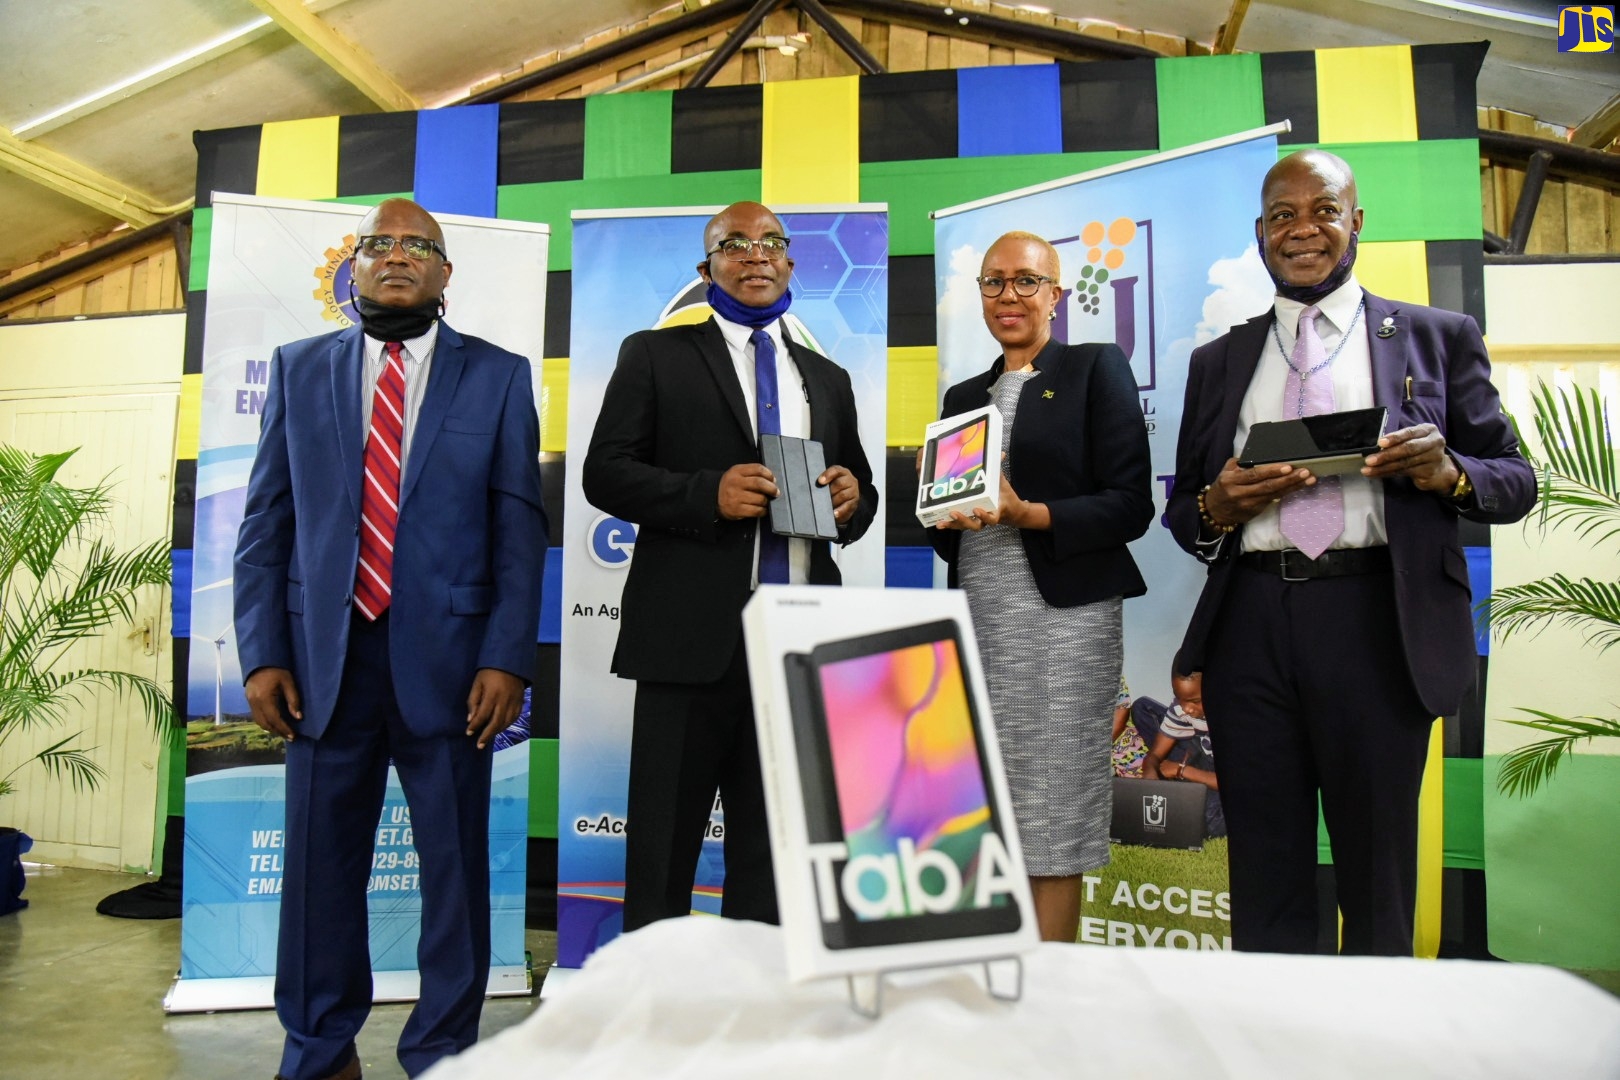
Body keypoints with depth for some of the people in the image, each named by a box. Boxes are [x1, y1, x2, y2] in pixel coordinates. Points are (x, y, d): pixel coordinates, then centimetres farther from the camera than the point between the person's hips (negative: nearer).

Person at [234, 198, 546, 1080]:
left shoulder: (499, 377, 5)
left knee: (455, 862, 6)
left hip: (445, 658, -1)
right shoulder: (299, 370, 11)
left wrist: (506, 659, -8)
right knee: (320, 860, 11)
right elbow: (265, 524, 8)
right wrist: (262, 654, 0)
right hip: (324, 657, 2)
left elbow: (519, 529, 0)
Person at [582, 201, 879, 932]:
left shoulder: (827, 378, 18)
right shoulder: (656, 355, 7)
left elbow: (861, 488, 22)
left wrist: (851, 499, -2)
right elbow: (605, 472, -1)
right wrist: (709, 493, -16)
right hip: (691, 633, -3)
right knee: (664, 843, 4)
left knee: (772, 845, 12)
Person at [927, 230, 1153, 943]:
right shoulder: (964, 396, 19)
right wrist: (947, 516, -3)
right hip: (976, 618, 5)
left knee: (1051, 828, -1)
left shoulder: (1096, 368, 3)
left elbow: (1130, 505, -5)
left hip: (1063, 615, -5)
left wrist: (1028, 514, -18)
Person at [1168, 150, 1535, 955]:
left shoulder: (1438, 338, 10)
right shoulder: (1218, 362, 15)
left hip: (1376, 623, -1)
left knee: (1377, 881, 9)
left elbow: (1516, 482, 9)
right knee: (1265, 882, 9)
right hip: (1250, 625, 2)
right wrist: (1214, 509, -8)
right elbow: (1182, 509, 16)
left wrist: (1448, 473, -12)